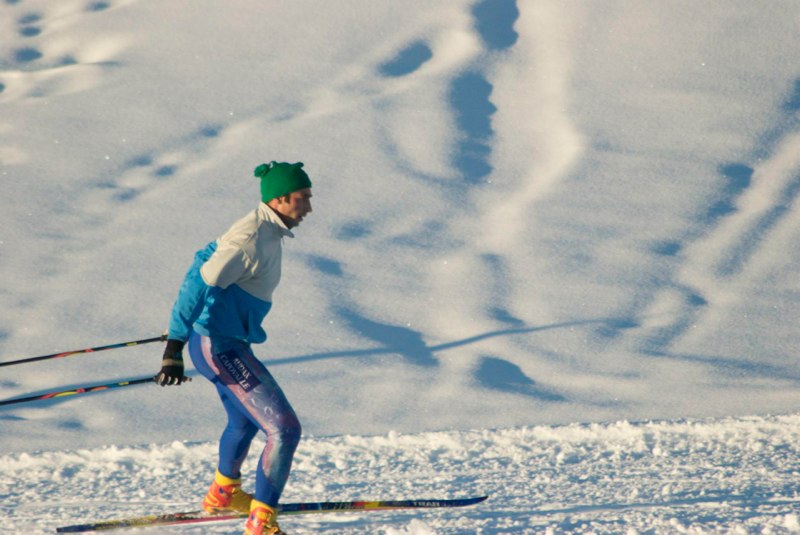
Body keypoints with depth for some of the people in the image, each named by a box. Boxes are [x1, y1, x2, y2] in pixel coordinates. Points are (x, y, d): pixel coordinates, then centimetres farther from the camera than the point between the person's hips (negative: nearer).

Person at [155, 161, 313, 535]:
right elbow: (199, 283, -28)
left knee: (244, 421, 33)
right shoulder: (252, 239, -23)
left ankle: (222, 494, 55)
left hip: (226, 341, 11)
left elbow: (206, 258, 22)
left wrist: (185, 325, 36)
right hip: (220, 347, -11)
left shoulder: (264, 230, 7)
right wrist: (174, 348, -33)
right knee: (284, 429, -13)